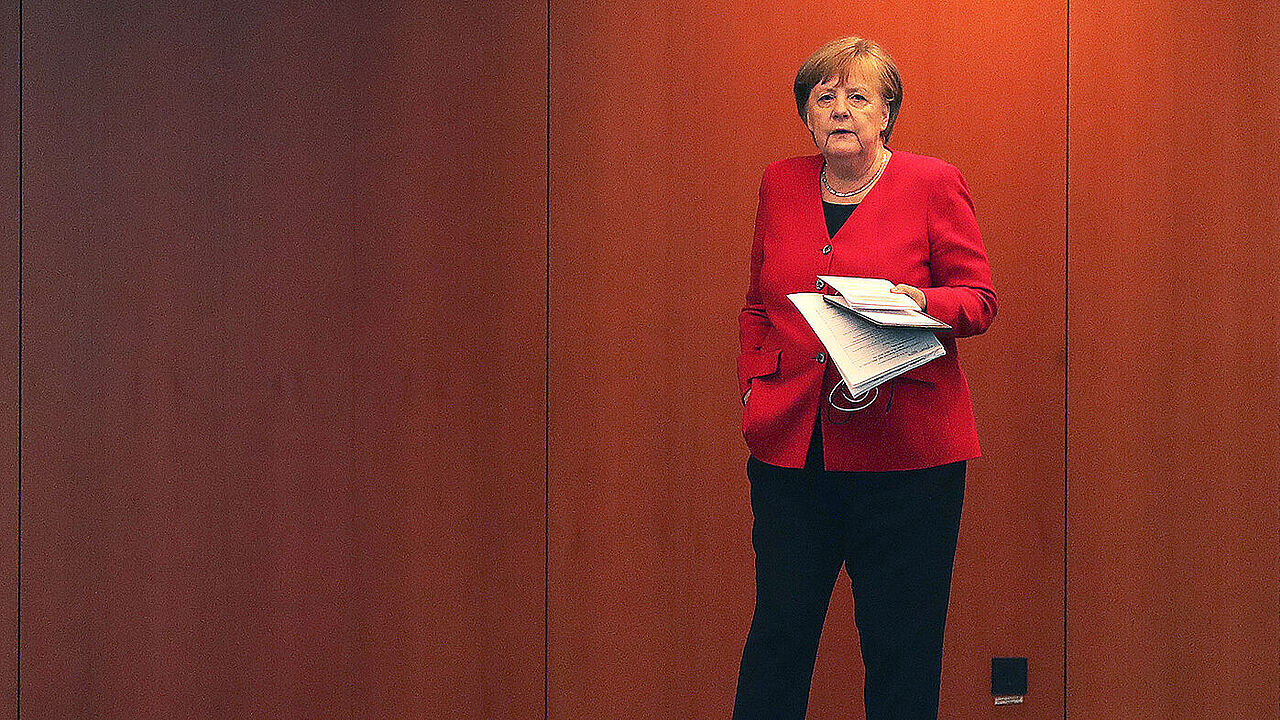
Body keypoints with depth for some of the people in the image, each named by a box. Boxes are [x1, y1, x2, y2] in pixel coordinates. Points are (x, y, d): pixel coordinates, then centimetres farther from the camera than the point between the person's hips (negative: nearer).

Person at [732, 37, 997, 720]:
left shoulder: (933, 184, 1)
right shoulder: (780, 184, 13)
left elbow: (979, 300, 2)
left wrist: (920, 301, -18)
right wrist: (753, 384, 8)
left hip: (904, 447, -3)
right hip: (790, 444, 3)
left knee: (901, 645, 3)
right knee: (779, 626, 6)